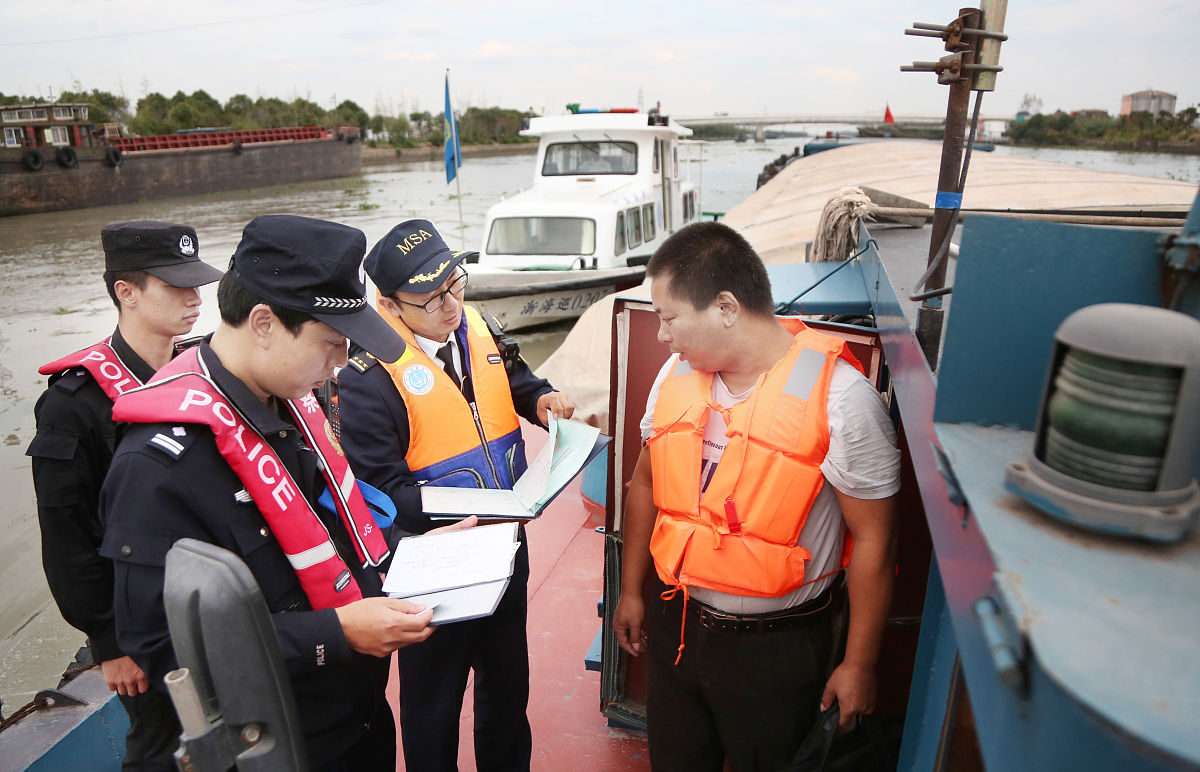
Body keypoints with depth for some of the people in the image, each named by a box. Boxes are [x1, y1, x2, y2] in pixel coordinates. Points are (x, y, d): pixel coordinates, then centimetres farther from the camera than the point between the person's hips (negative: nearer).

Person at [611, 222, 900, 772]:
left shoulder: (840, 396, -20)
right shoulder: (677, 375, -3)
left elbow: (873, 540, -14)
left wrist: (859, 664, -8)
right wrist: (631, 591, 13)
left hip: (776, 645, -4)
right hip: (674, 623, 5)